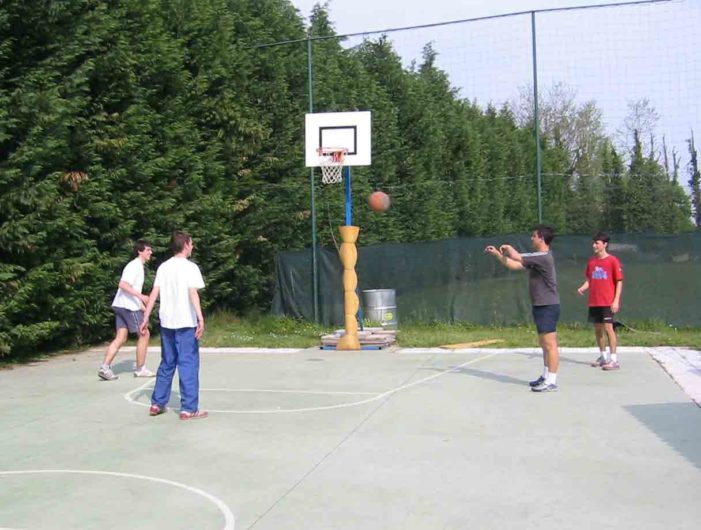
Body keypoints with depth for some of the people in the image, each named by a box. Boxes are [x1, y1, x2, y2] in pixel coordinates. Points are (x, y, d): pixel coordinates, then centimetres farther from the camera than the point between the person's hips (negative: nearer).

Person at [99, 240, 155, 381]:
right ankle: (140, 369, 7)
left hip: (121, 306, 9)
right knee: (144, 334, 0)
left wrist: (141, 305, 26)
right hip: (129, 306, -9)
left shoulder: (138, 266, 18)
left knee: (121, 338, 6)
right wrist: (140, 296, -31)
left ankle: (105, 367, 0)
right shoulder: (135, 266, -13)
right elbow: (123, 285, -25)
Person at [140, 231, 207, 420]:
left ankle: (157, 404, 21)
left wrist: (146, 318, 7)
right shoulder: (190, 267, -7)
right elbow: (193, 293, -19)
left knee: (167, 363, 17)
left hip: (166, 322, 6)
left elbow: (154, 294, 5)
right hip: (185, 323, -6)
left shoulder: (163, 267, 9)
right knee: (188, 365, -1)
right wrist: (201, 319, -24)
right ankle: (189, 409, 0)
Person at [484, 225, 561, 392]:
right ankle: (546, 377, 24)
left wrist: (508, 247, -4)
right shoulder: (537, 258, 14)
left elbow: (516, 256, -25)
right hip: (541, 306, 10)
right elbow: (514, 265, 20)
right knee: (544, 344, 15)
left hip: (548, 307, -10)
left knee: (550, 345, -7)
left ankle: (551, 382, -4)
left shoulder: (544, 257, -18)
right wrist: (497, 254, 18)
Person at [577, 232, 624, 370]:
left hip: (608, 302, -6)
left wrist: (616, 300, -13)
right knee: (597, 329, 11)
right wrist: (582, 287, -5)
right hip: (594, 302, 6)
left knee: (608, 328, -9)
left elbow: (619, 282, -6)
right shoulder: (591, 261, 9)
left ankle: (614, 360, -4)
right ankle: (603, 356, 25)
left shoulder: (613, 261, -7)